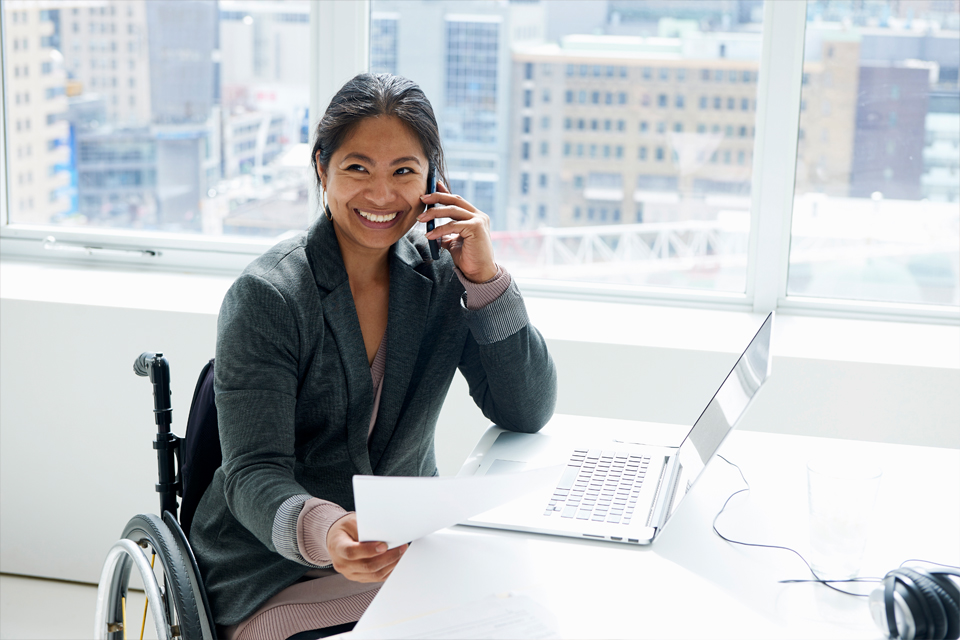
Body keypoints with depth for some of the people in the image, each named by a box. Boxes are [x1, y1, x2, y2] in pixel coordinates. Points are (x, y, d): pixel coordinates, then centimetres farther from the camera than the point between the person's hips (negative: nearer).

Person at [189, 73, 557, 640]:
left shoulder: (440, 274, 1)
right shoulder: (266, 298, -13)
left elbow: (528, 414, -3)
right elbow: (254, 475, -19)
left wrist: (485, 277, -14)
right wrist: (323, 533, -41)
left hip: (409, 546, 5)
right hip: (279, 571, -5)